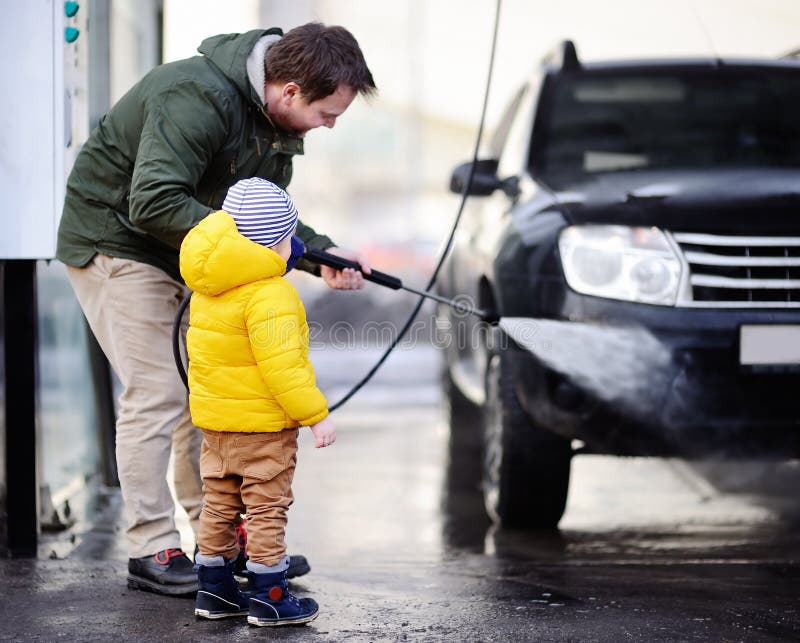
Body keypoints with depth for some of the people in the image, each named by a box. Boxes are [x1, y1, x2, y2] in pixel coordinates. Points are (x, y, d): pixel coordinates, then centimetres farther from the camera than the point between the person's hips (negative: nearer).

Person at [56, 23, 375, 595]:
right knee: (157, 392, -11)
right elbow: (153, 204, -35)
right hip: (115, 242, -9)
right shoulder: (200, 98, -30)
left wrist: (323, 255, -7)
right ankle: (152, 552, -3)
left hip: (183, 257, 9)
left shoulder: (276, 119, 0)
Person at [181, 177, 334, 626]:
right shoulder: (269, 295, -22)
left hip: (215, 419, 8)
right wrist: (316, 414, -19)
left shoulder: (207, 289, 7)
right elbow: (281, 365, -26)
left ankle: (214, 590, 23)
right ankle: (268, 598, 5)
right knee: (267, 508, 0)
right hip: (263, 421, -8)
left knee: (220, 504, 15)